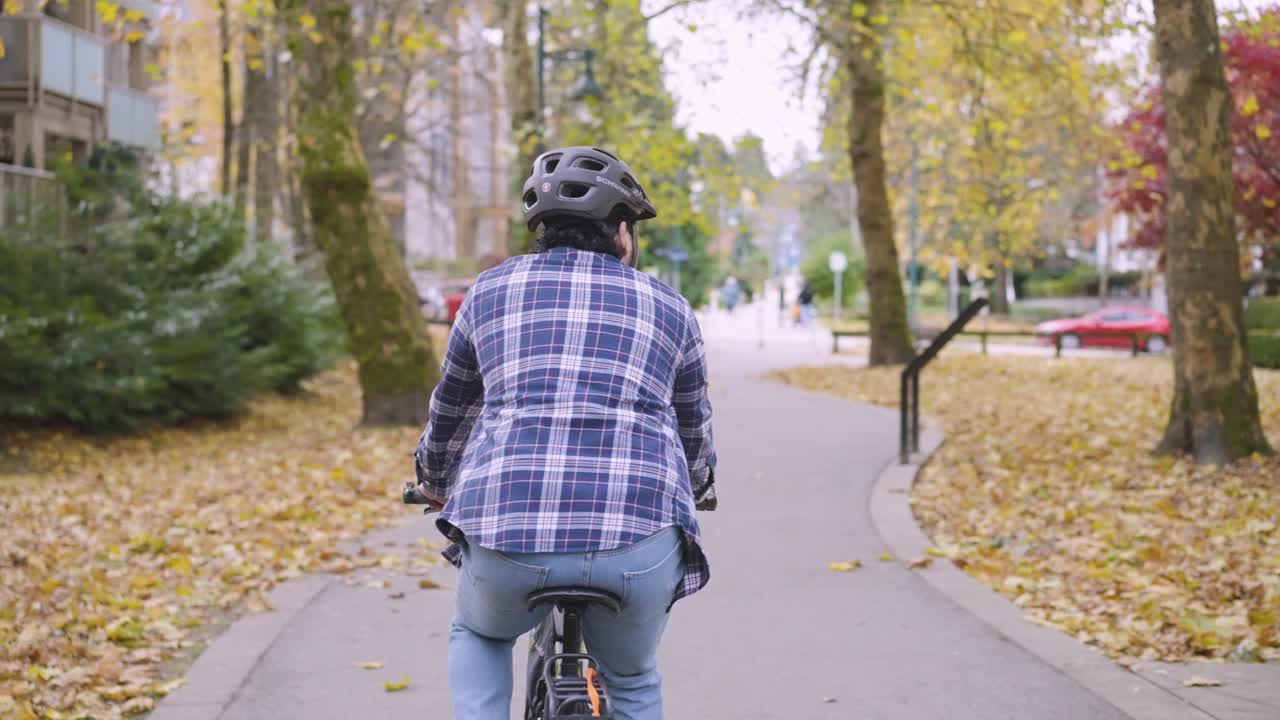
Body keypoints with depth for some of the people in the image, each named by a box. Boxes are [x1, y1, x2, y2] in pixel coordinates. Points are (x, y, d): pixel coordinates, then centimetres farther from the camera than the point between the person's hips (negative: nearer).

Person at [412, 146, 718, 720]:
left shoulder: (493, 290, 17)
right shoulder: (669, 308, 17)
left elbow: (450, 412, 29)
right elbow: (694, 435, 29)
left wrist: (436, 484, 49)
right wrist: (694, 492, 51)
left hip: (508, 535, 0)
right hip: (638, 541, 0)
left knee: (478, 635, 33)